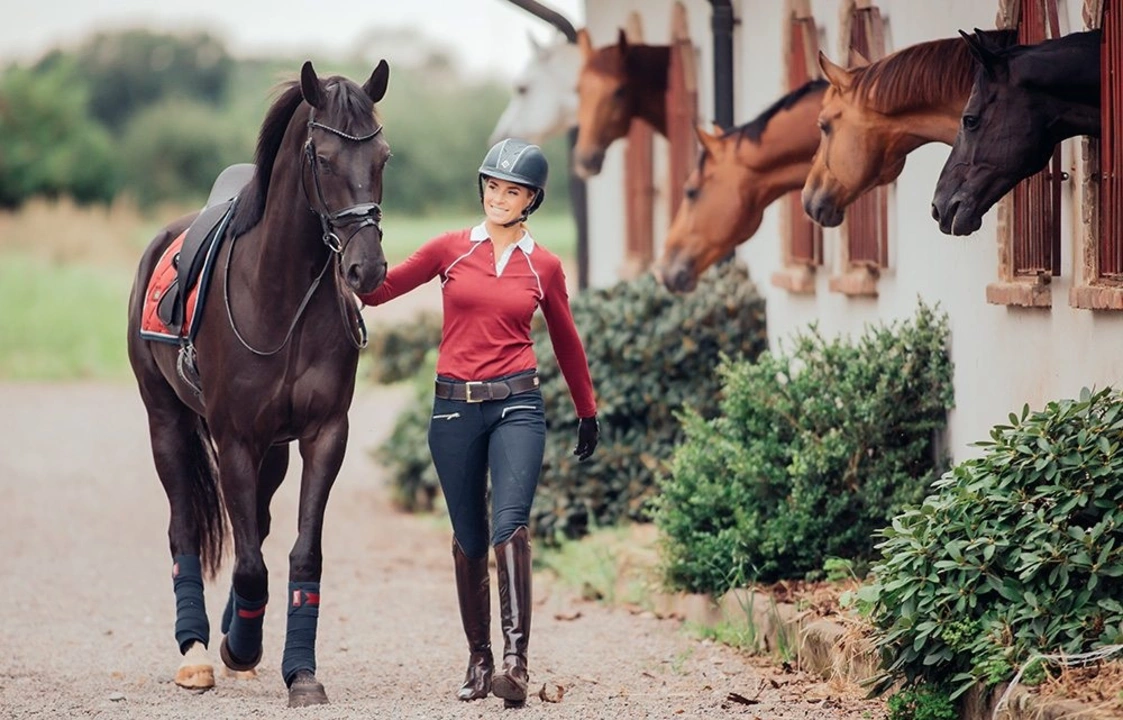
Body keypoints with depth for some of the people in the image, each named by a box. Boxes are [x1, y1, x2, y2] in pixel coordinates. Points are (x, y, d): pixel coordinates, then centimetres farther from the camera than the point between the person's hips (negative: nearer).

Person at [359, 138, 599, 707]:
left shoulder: (544, 267, 6)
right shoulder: (450, 250, 6)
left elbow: (566, 343, 18)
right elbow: (381, 288, 9)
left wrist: (587, 413, 26)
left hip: (516, 404, -1)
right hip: (454, 407, 2)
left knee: (510, 524, -19)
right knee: (469, 540, 7)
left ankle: (516, 659, -27)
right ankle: (478, 661, 18)